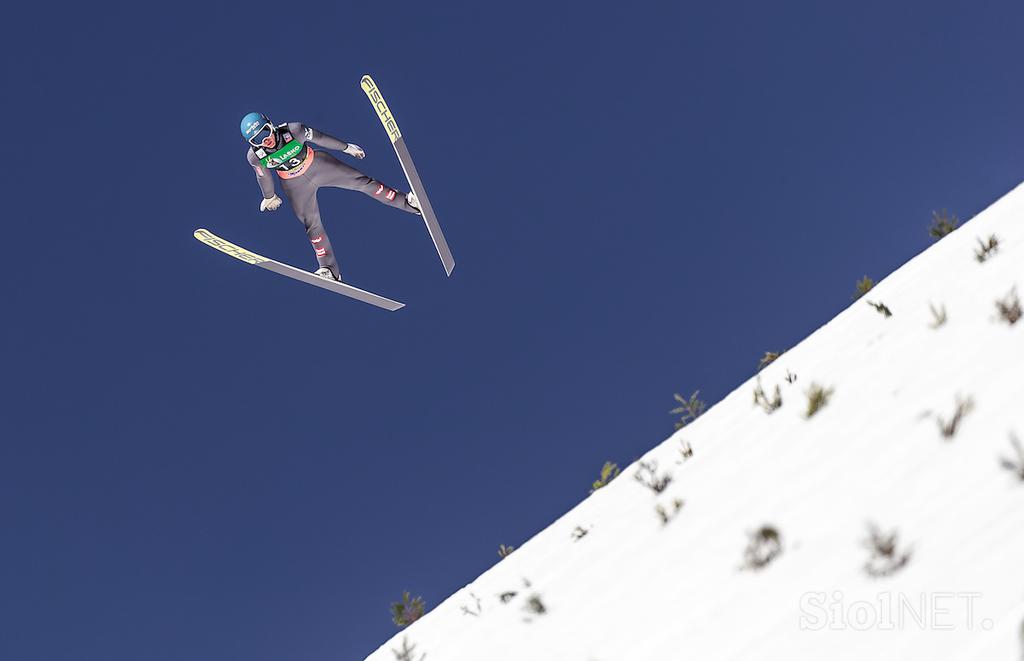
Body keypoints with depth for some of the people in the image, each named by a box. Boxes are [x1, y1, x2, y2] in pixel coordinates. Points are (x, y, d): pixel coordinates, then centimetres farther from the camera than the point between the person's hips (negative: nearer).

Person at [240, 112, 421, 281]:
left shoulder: (294, 130, -31)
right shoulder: (255, 156, -25)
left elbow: (318, 138, -14)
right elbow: (263, 177, -4)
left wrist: (346, 147, 1)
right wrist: (269, 197, 14)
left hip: (317, 164, 0)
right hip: (296, 185, 0)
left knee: (361, 181, 0)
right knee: (312, 224, 5)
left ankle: (407, 201, 14)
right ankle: (330, 270, 15)